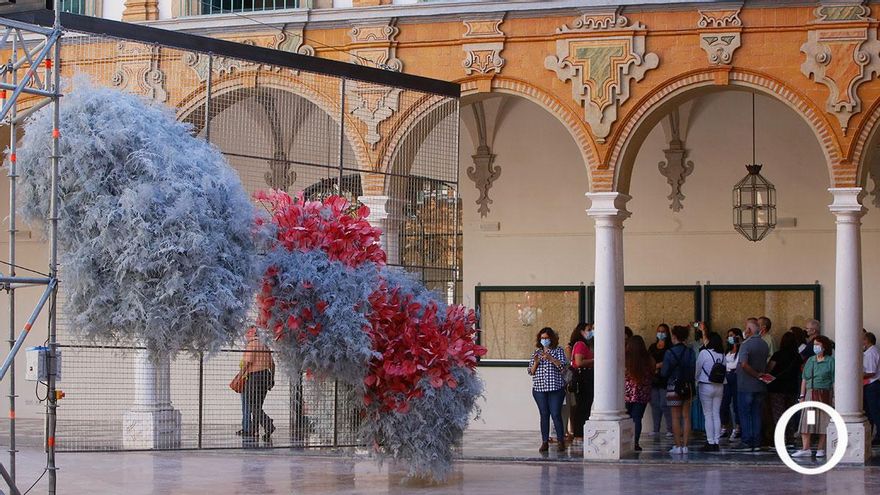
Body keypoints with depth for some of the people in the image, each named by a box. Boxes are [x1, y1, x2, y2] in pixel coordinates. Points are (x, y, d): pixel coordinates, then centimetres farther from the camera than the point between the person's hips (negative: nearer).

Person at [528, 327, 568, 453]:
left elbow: (562, 366, -8)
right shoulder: (536, 352, 14)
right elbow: (531, 372, 11)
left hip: (555, 388, -3)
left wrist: (550, 358, -20)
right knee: (544, 415, 3)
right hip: (539, 388, 3)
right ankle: (545, 442, 6)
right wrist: (536, 362, -8)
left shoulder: (558, 351, 5)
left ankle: (561, 442, 1)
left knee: (556, 414, -7)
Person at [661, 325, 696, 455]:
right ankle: (685, 445, 6)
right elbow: (694, 370, 3)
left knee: (675, 417, 0)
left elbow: (664, 373, -10)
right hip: (688, 386, 4)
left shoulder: (669, 353, -11)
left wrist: (661, 368, 11)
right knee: (686, 416, 8)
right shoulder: (690, 352, 1)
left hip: (673, 387, -4)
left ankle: (678, 446, -2)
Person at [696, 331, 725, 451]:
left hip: (706, 386, -5)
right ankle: (716, 442, 7)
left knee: (708, 415, 0)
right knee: (716, 415, 7)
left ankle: (710, 442, -2)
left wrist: (696, 380, 12)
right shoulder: (721, 355, 2)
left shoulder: (704, 353, -12)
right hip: (719, 387, 5)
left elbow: (697, 370, -5)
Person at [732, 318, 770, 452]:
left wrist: (757, 375, -17)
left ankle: (746, 442, -2)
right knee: (757, 415, 10)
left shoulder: (746, 344, -14)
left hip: (746, 385, -6)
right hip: (760, 386, 6)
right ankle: (756, 442, 10)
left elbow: (744, 364, -26)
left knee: (745, 414, -1)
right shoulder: (765, 345, 8)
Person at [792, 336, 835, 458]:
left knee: (823, 422, -1)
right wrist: (802, 395, 8)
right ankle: (805, 449, -2)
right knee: (806, 421, -3)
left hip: (824, 395, -4)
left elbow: (834, 381, -3)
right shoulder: (810, 361, 14)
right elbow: (804, 379, 15)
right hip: (810, 394, 4)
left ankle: (820, 449, 7)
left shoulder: (830, 361, 0)